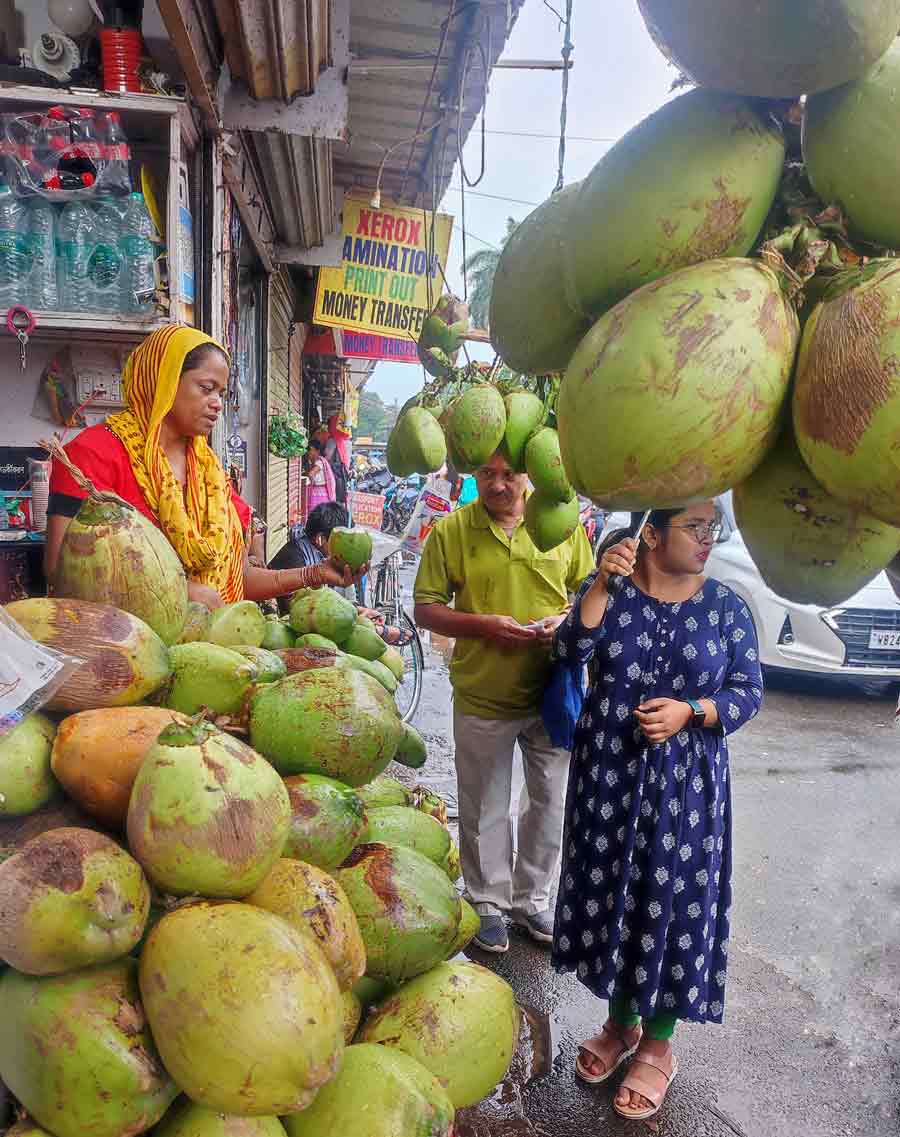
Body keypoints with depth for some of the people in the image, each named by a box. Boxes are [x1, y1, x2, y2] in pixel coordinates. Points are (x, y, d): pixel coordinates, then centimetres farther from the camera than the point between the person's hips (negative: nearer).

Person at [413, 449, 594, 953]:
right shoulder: (450, 531, -6)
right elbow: (426, 609, -4)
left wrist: (566, 620, -13)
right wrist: (483, 625, -19)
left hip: (553, 691, 2)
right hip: (482, 696, -2)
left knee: (550, 801, 16)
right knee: (485, 808, 13)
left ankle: (531, 896, 37)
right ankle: (489, 902, 34)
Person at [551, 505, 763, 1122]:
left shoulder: (726, 606, -2)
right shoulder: (605, 590, -1)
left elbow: (749, 691, 1)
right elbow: (572, 649, -15)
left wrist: (689, 712, -15)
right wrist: (604, 584, -25)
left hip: (687, 782, -1)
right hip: (608, 772, 1)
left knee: (677, 903, 6)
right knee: (612, 892, 12)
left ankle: (658, 1044, 29)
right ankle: (621, 1020, 37)